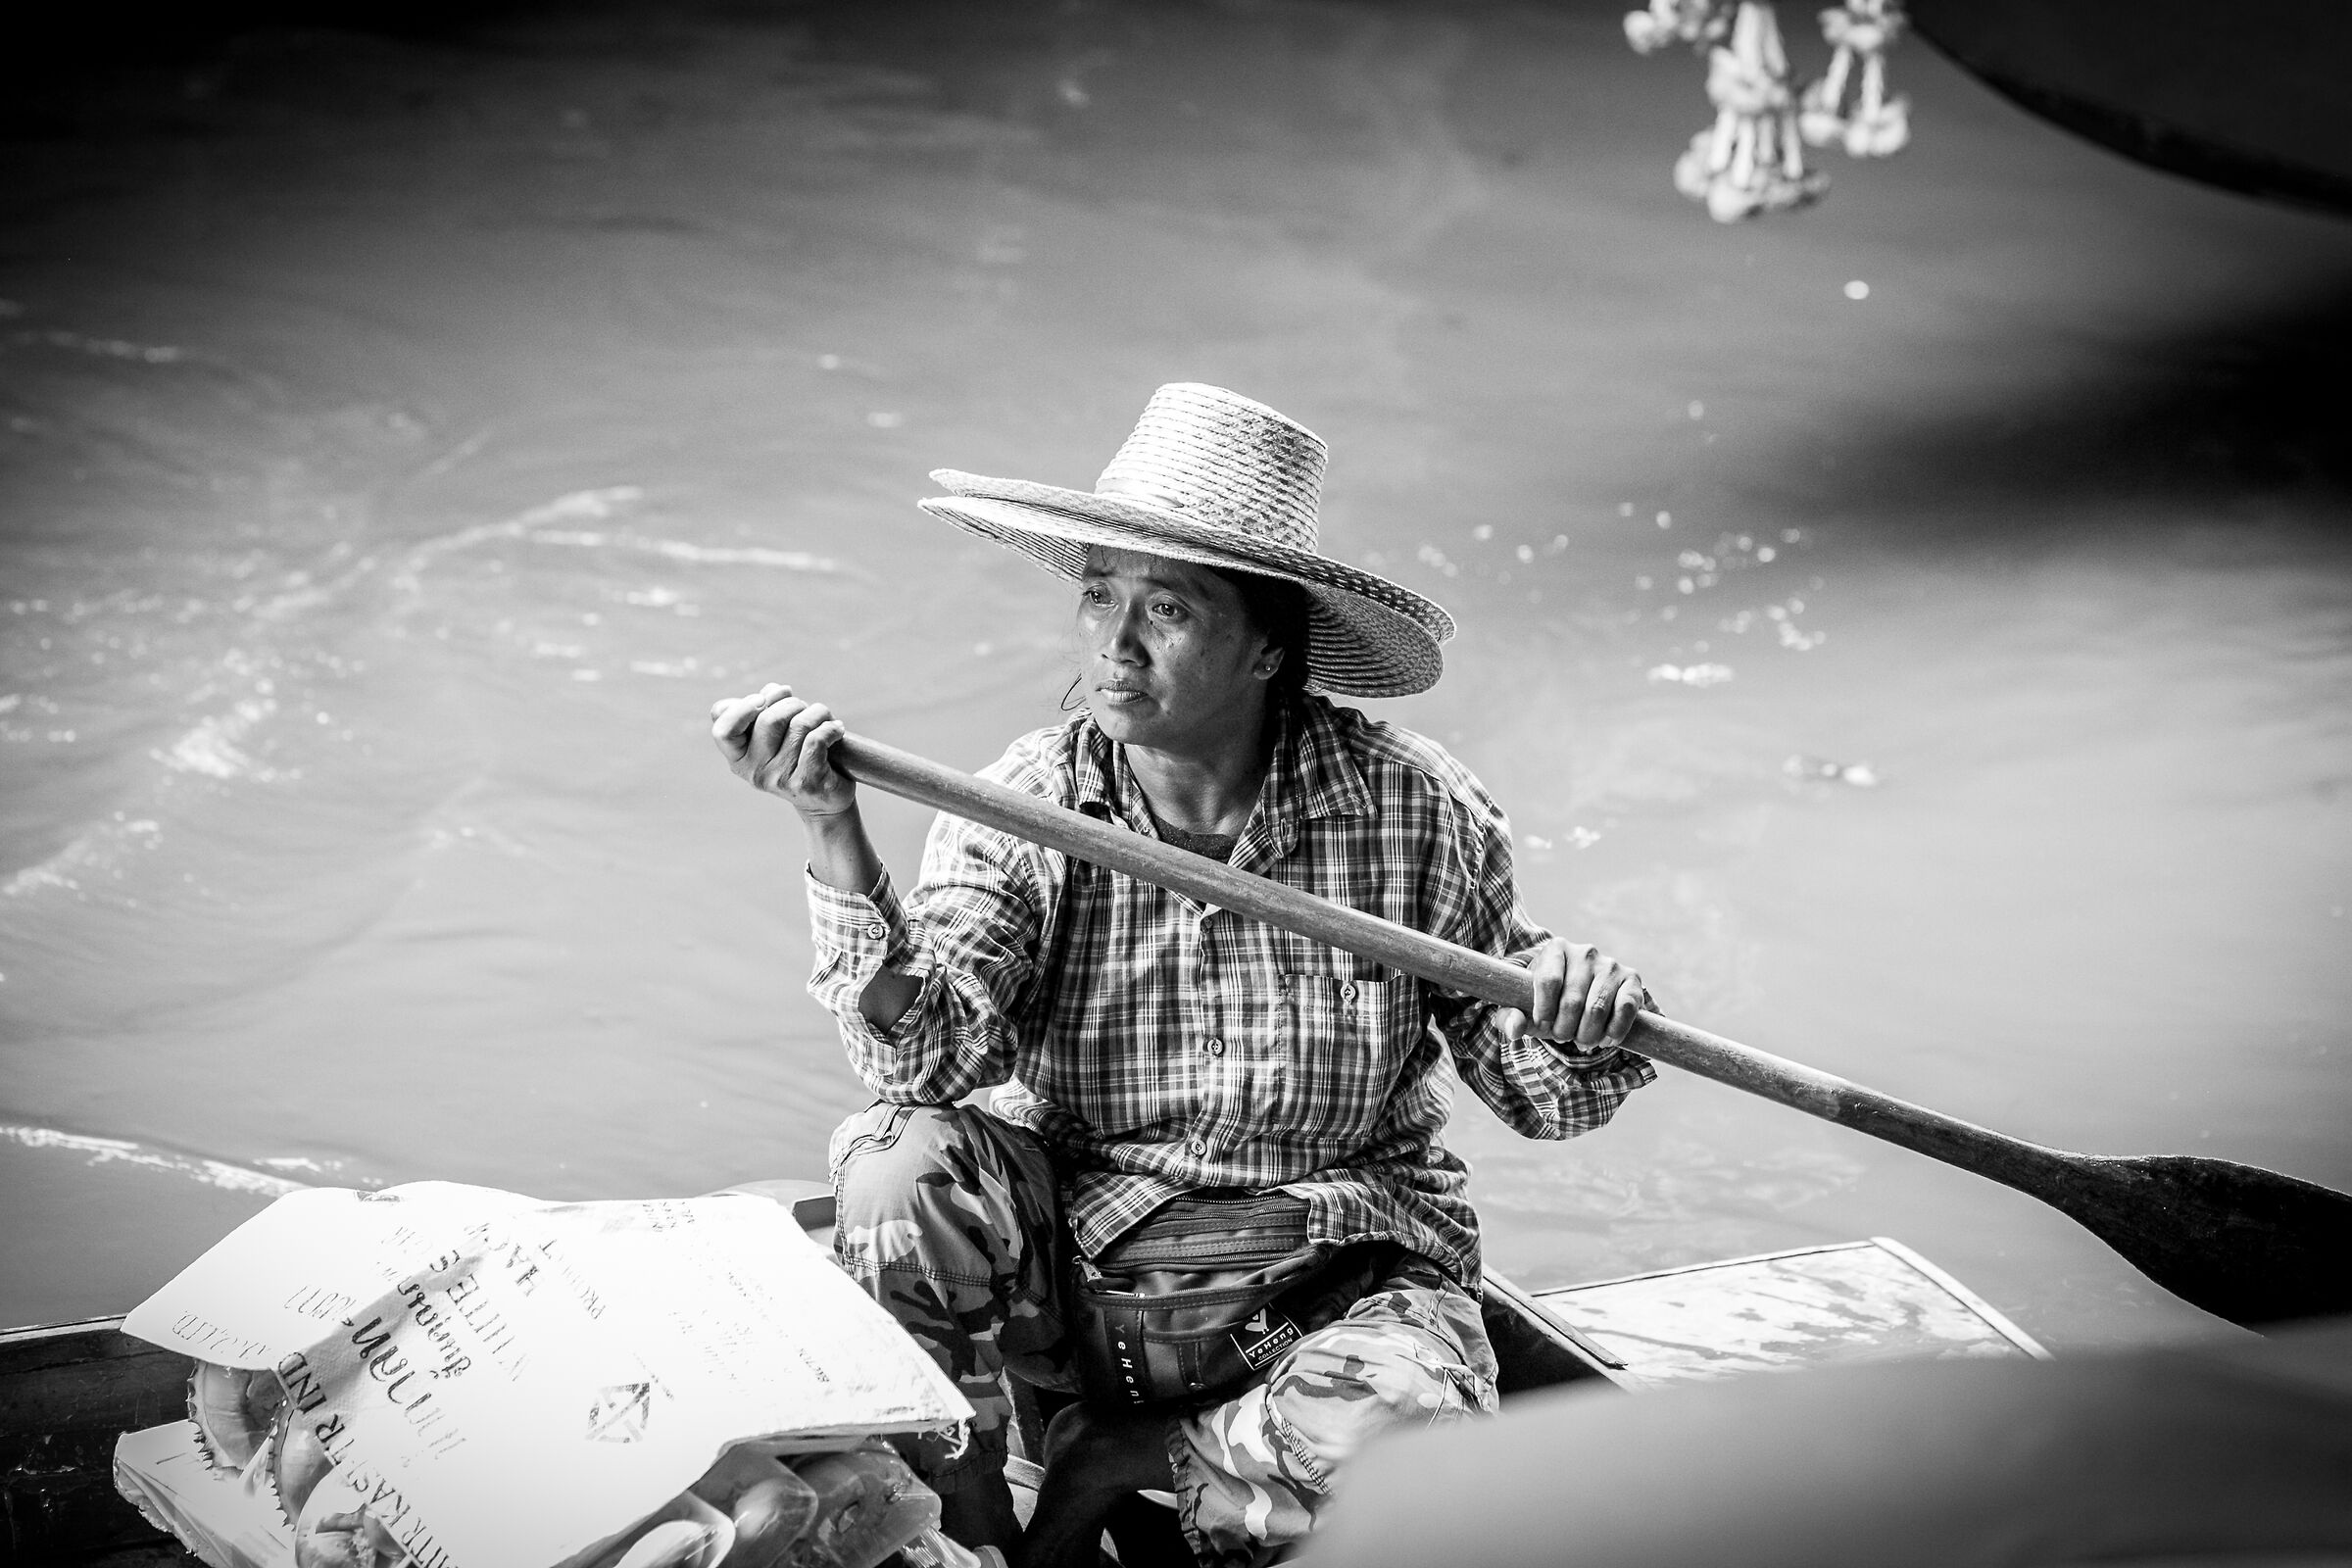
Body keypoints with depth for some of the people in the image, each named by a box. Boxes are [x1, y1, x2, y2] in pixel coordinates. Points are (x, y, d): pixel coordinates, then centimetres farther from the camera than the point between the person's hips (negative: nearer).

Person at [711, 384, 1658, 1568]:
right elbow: (926, 1062, -25)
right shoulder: (1023, 807, -9)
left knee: (1405, 1437, -33)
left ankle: (1121, 1458, -3)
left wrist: (1580, 1035, -23)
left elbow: (1533, 1092, 0)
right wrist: (834, 838, -36)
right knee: (897, 1165, -27)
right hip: (1079, 1241, 1)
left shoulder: (1412, 812, -10)